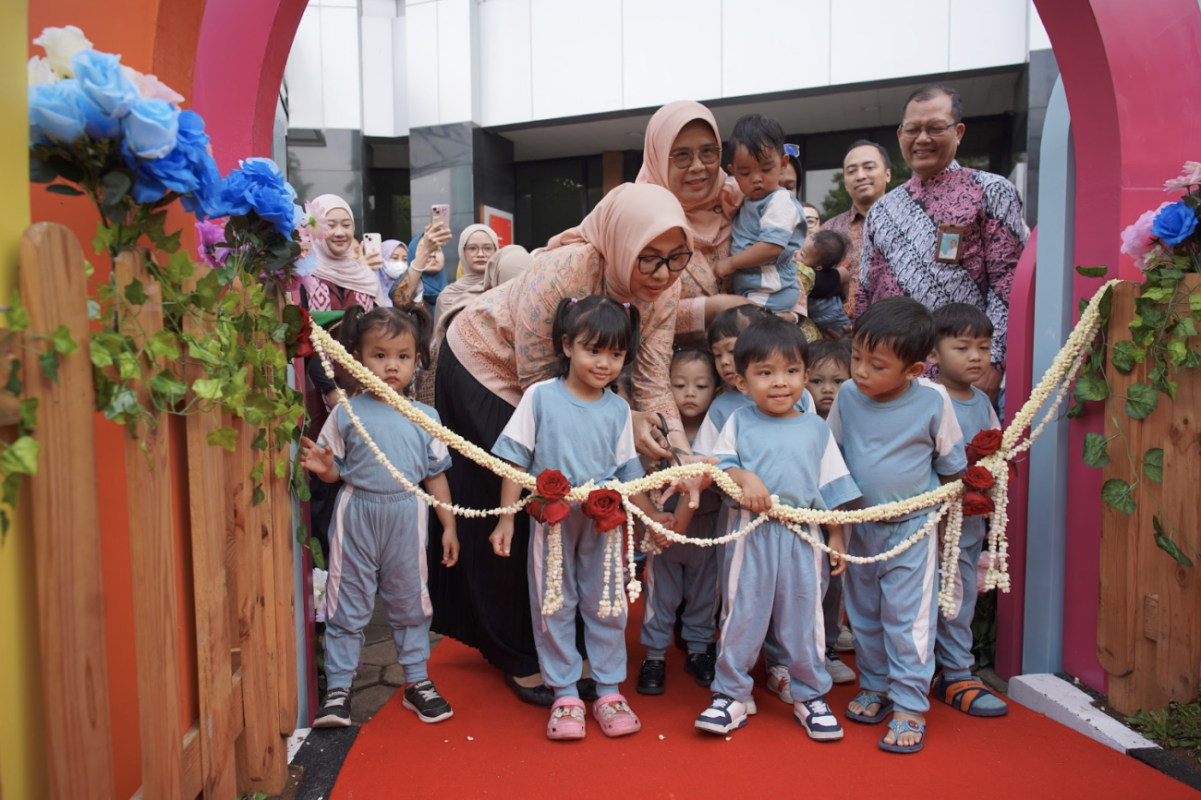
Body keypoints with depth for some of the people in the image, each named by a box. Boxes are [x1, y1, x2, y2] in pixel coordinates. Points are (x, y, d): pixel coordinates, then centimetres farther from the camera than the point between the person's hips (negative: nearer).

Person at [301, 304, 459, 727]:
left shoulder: (425, 417, 0)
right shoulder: (347, 414, -5)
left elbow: (436, 475, 6)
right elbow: (336, 470, 1)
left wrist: (448, 525, 6)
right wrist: (322, 466, -22)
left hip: (406, 517, 2)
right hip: (357, 514, -1)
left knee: (410, 602, 14)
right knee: (347, 605, 7)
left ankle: (417, 680, 29)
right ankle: (338, 688, 20)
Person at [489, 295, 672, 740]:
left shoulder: (618, 410, 2)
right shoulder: (540, 397, -6)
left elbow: (627, 472, 10)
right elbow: (516, 461, -4)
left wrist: (653, 516, 6)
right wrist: (506, 518, -6)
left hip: (604, 523, 2)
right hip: (551, 520, -2)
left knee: (607, 605, 10)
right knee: (554, 606, 8)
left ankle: (609, 691, 25)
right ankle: (565, 694, 22)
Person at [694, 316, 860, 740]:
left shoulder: (816, 428, 8)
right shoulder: (739, 423, 3)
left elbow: (831, 486, 11)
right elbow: (720, 466, 0)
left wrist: (837, 537, 10)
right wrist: (744, 478, -20)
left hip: (802, 535, 2)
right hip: (752, 534, -1)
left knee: (803, 617, 10)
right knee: (743, 614, 5)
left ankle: (810, 696, 27)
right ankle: (730, 695, 19)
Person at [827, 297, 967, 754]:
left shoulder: (933, 401, -16)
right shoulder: (847, 396, -10)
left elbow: (951, 465, -1)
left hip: (912, 528, -4)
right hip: (859, 526, 4)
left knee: (907, 618, 0)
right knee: (863, 613, 15)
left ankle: (909, 706, 14)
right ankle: (874, 687, 33)